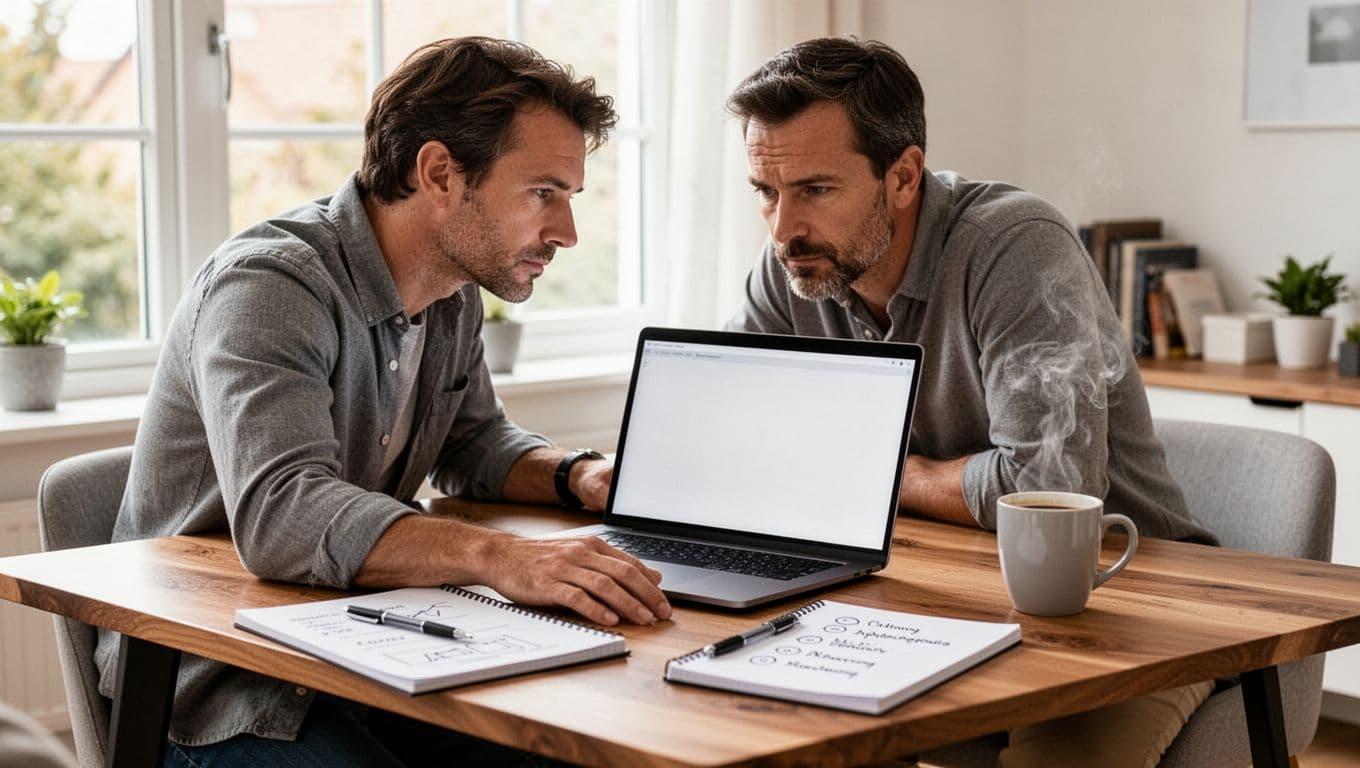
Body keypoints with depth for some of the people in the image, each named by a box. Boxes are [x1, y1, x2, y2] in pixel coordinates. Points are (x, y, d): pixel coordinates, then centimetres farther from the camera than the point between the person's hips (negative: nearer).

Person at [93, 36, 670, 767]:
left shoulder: (453, 294, 5)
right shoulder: (269, 287, -22)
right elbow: (281, 514, -37)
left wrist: (577, 475, -2)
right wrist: (499, 556, -49)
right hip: (216, 687, -7)